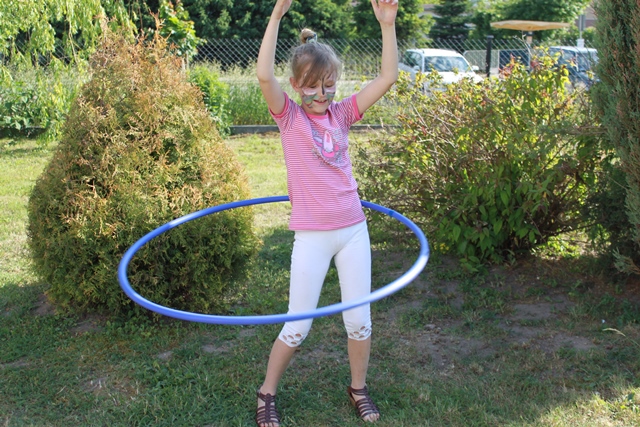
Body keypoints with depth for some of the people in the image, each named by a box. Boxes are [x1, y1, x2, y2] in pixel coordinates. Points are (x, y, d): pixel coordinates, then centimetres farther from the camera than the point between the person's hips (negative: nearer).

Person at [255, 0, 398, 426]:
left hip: (353, 230, 4)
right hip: (312, 236, -3)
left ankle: (359, 388, 33)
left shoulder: (343, 114, 5)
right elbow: (264, 75, -23)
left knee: (359, 319, 11)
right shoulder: (290, 116, -5)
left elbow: (388, 77, 0)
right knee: (297, 327, 5)